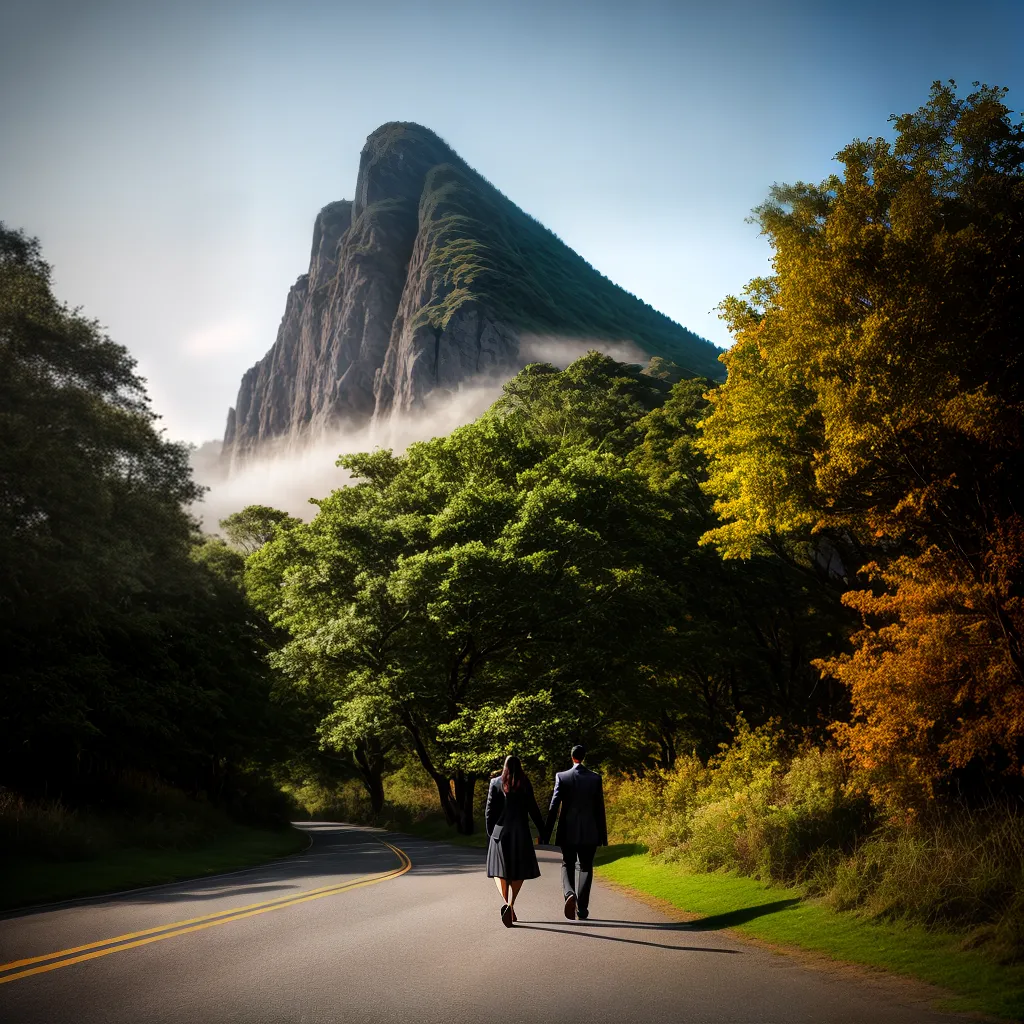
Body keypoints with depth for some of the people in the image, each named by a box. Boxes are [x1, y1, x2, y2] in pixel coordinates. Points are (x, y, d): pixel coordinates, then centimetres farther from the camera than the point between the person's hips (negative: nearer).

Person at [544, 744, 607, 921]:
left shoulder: (562, 777, -5)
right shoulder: (595, 778, -2)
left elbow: (554, 806, -7)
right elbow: (600, 808, 0)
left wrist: (547, 832, -2)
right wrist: (603, 834, 7)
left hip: (568, 831, -1)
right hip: (589, 832, 1)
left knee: (567, 865, 13)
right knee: (586, 868, 12)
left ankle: (569, 893, -16)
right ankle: (582, 909, 8)